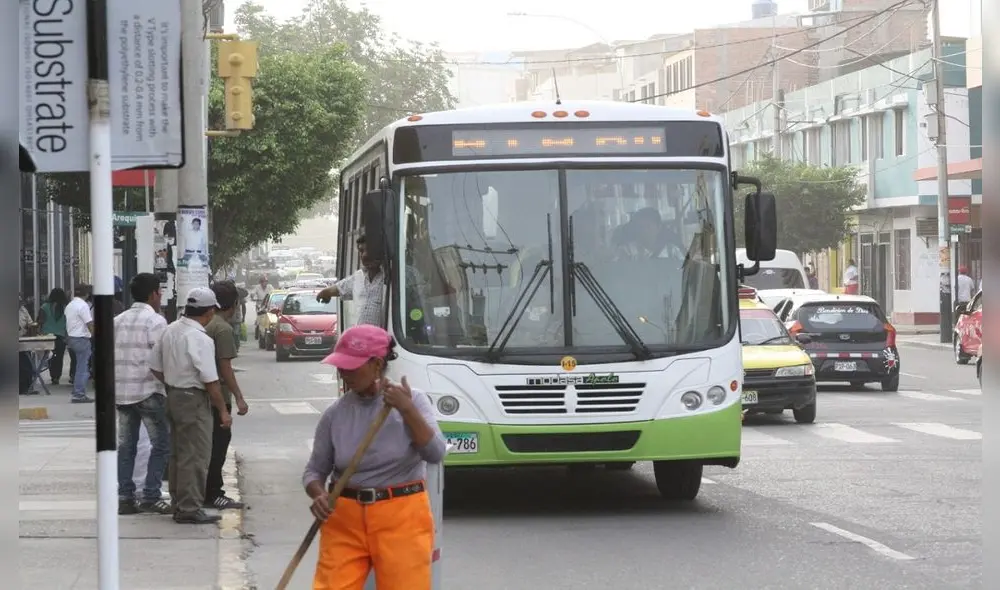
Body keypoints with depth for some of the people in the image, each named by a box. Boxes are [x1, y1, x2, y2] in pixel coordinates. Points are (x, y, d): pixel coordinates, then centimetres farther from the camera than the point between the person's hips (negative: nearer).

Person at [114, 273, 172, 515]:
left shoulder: (117, 321, 12)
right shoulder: (156, 321, -9)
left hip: (120, 392, 7)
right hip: (148, 391, -7)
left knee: (126, 445, 11)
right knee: (160, 444, 1)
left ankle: (124, 497, 9)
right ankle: (151, 497, -5)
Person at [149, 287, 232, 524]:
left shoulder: (170, 331, 5)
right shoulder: (200, 339, -20)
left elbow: (156, 367, 12)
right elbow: (210, 381, -19)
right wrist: (223, 411, -12)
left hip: (173, 396, 9)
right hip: (194, 400, -9)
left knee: (178, 454, 16)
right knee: (196, 457, -3)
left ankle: (178, 505, 23)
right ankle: (190, 509, -2)